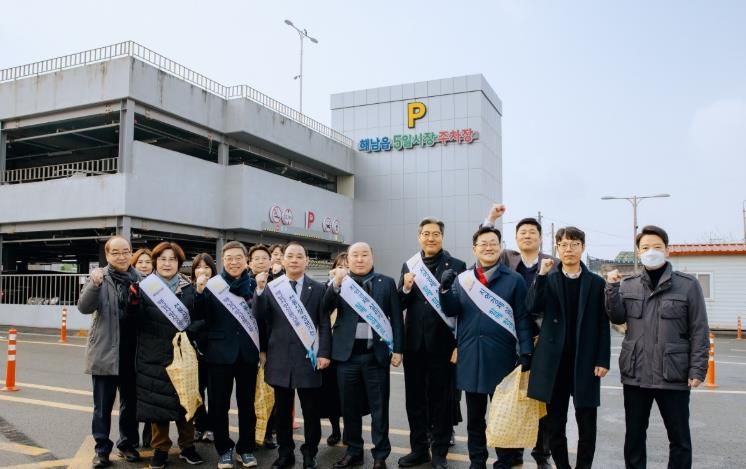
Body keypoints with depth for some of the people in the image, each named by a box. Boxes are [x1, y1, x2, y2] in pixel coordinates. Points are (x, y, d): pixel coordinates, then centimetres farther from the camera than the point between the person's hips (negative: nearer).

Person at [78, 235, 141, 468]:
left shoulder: (139, 278, 3)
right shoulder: (100, 277, -4)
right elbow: (84, 307, -14)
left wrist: (139, 300, -12)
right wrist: (95, 284, -30)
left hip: (132, 351, 3)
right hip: (105, 351, -3)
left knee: (130, 401, 14)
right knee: (103, 404, 7)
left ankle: (127, 443, 29)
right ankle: (102, 449, 20)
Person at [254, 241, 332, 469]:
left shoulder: (318, 288, 3)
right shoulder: (271, 287, 5)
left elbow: (324, 324, 1)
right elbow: (260, 317, -4)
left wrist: (324, 353, -8)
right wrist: (260, 290, -15)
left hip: (307, 357, -1)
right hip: (280, 358, 1)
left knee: (311, 411, 7)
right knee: (282, 410, 11)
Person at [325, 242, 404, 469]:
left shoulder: (387, 282, 4)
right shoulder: (340, 282, 7)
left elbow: (396, 317, 4)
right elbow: (327, 307, -8)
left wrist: (397, 349, -3)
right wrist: (336, 283, -22)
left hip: (376, 353, -1)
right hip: (347, 353, 2)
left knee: (379, 407, 6)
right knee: (349, 406, 11)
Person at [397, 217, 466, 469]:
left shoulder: (457, 266, -3)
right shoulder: (409, 266, 6)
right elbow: (400, 305, 5)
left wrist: (460, 343, -13)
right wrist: (406, 288, -16)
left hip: (442, 342, -3)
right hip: (415, 342, 3)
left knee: (441, 397, 10)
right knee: (415, 397, 13)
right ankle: (419, 448, 28)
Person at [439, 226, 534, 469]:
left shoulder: (514, 279, -1)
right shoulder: (462, 278, 7)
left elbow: (522, 318, -3)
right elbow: (451, 312, 2)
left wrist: (525, 351, -10)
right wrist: (445, 289, -14)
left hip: (501, 357, -2)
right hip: (470, 356, 3)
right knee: (474, 416, 13)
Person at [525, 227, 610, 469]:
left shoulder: (596, 282, 4)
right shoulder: (547, 280, 6)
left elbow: (603, 324, 3)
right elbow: (532, 308, -10)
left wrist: (602, 360, -4)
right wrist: (542, 275, -16)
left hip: (585, 362, 0)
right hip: (554, 361, 1)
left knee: (587, 425, 6)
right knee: (555, 424, 9)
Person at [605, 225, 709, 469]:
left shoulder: (688, 284, -3)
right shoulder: (628, 284, 7)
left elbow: (699, 330, -3)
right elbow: (617, 317, -3)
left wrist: (697, 369, -8)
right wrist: (612, 287, -14)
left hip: (673, 375, -2)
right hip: (635, 374, 3)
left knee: (679, 439, 10)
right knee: (634, 435, 14)